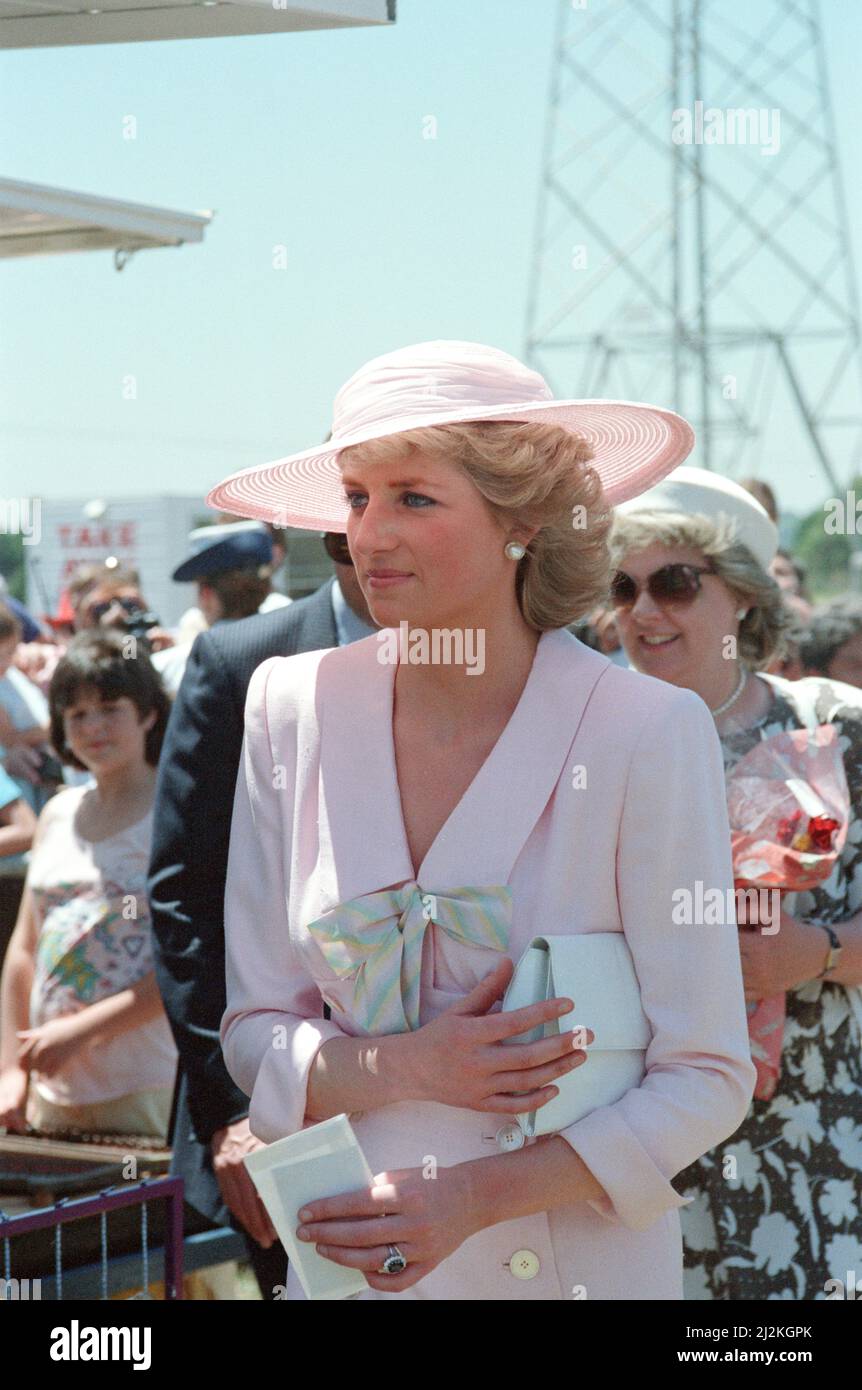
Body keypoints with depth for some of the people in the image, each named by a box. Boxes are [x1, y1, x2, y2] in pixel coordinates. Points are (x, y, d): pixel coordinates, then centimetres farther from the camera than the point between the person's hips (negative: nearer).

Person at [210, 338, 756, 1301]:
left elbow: (704, 1081, -10)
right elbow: (255, 1038, 2)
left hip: (579, 1258, -3)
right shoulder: (292, 708, -3)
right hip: (348, 1257, 3)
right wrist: (402, 1069, -17)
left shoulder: (649, 733, -13)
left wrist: (476, 1195, -20)